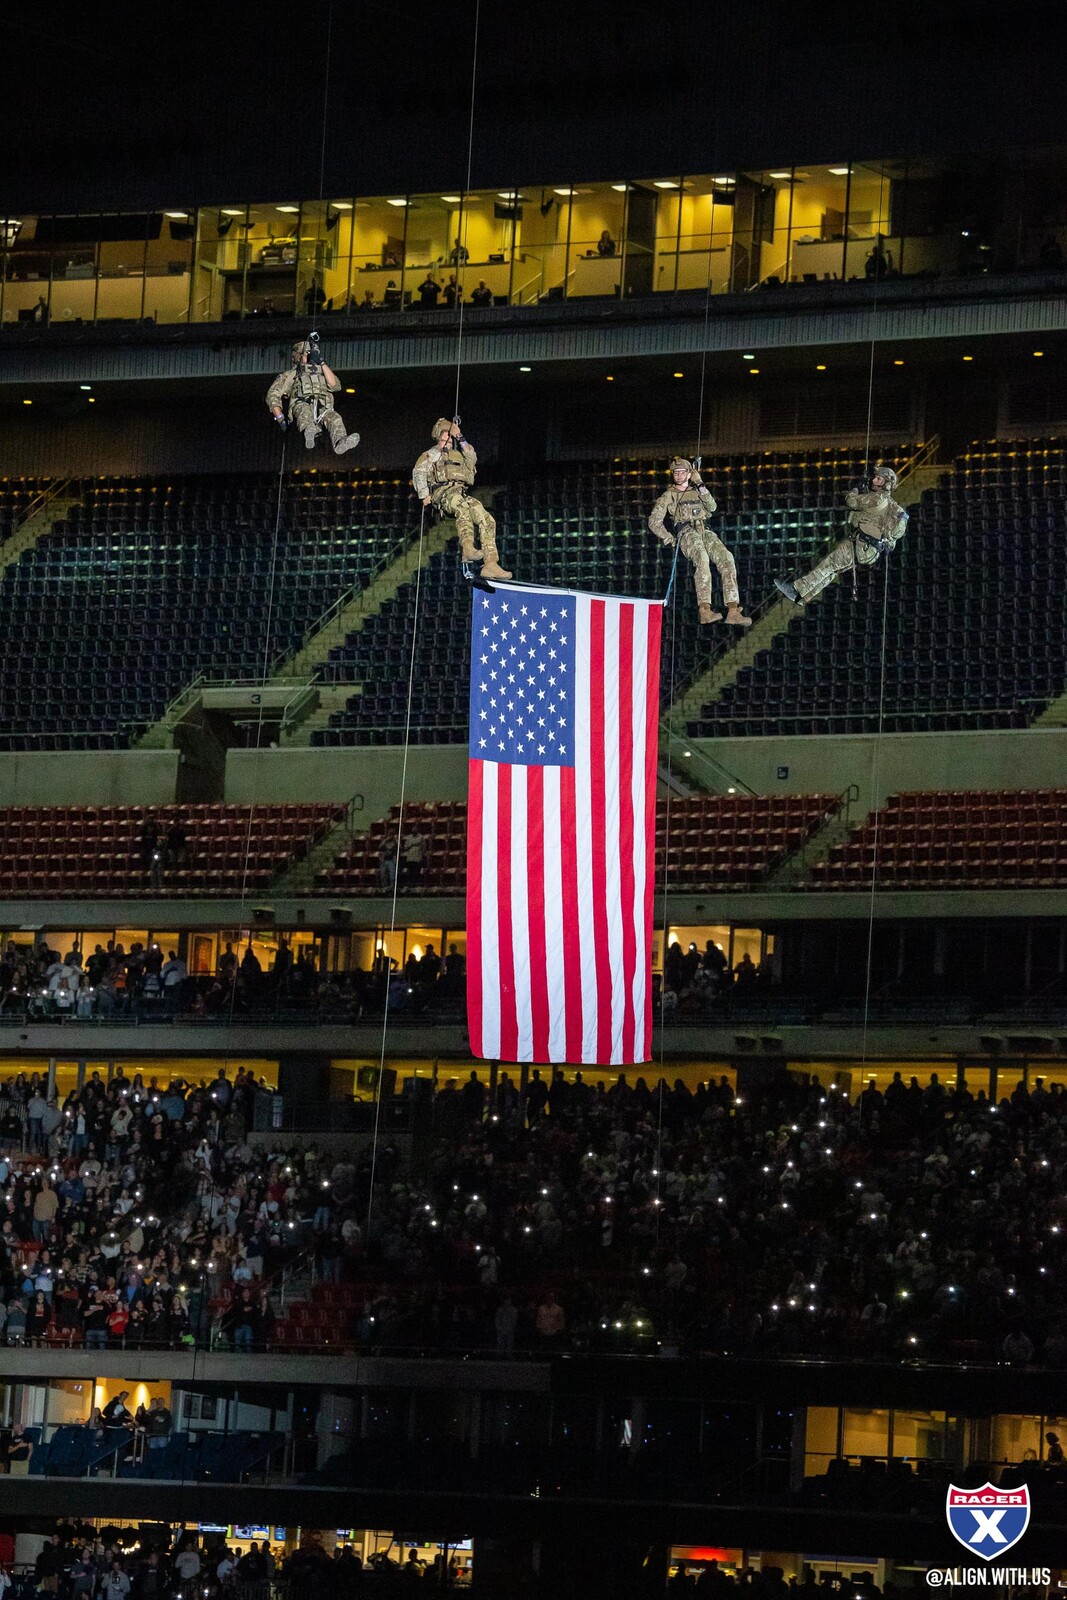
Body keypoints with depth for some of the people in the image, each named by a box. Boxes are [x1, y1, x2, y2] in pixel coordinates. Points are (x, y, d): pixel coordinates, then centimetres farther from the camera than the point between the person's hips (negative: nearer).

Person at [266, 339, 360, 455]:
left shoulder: (322, 372, 35)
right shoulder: (290, 375, 29)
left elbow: (334, 385, 13)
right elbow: (273, 395, 17)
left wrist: (322, 363, 11)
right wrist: (280, 418, 0)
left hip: (322, 410, 2)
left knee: (334, 418, -34)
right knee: (304, 409, -40)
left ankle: (340, 442, -67)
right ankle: (309, 432, -74)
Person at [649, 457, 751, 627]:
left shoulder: (696, 492, 28)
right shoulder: (668, 496, 21)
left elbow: (711, 507, 10)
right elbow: (654, 521, 13)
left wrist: (701, 486, 3)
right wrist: (667, 537, -2)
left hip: (704, 531, 3)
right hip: (686, 533, -3)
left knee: (726, 559, -23)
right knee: (702, 558, -36)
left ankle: (733, 611, -31)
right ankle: (705, 609, -46)